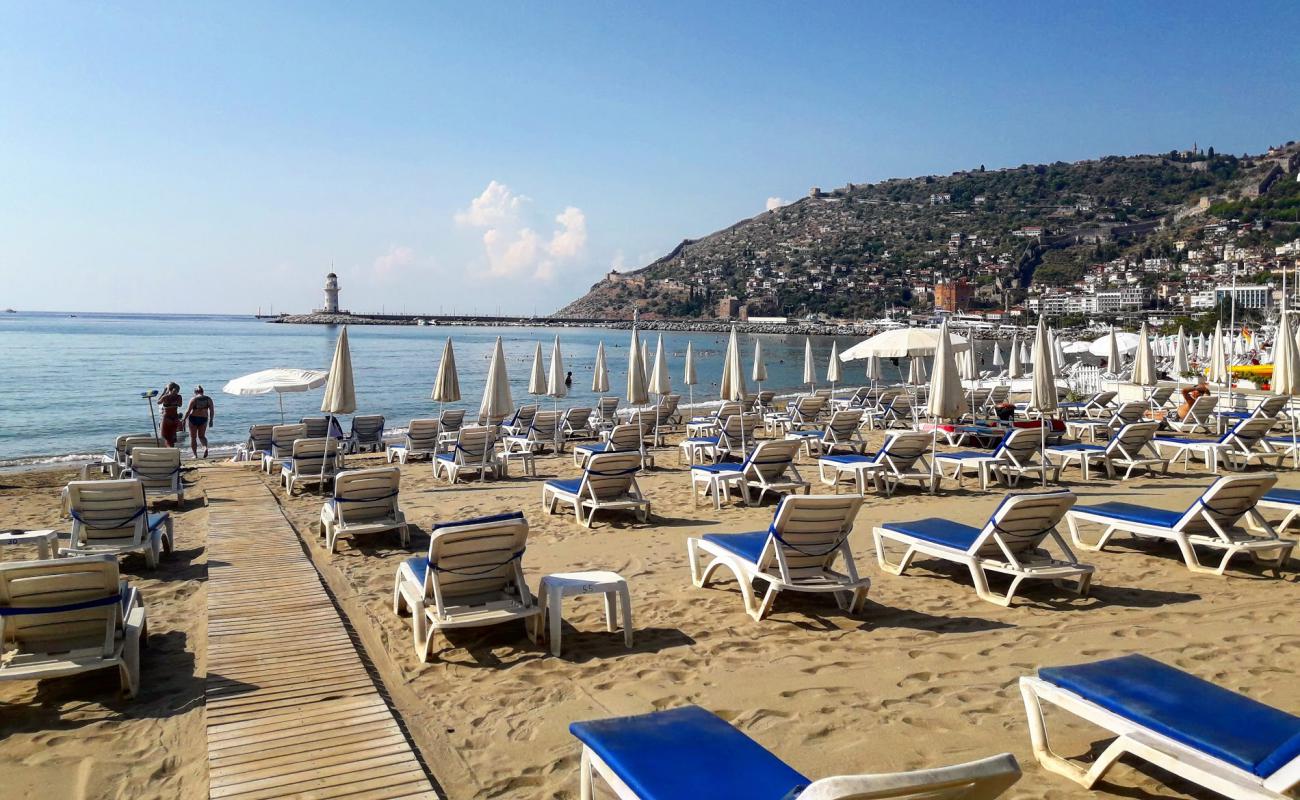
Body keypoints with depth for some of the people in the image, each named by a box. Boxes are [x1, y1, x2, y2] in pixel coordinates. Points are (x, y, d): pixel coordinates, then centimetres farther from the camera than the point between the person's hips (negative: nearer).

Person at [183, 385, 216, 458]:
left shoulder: (193, 399, -8)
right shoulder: (208, 399, 1)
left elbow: (188, 411, -10)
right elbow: (212, 411, 1)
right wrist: (211, 420, 9)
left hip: (193, 418, -3)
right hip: (203, 419, 3)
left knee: (193, 437, 9)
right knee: (201, 436, 17)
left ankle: (195, 454, 10)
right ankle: (205, 447, -12)